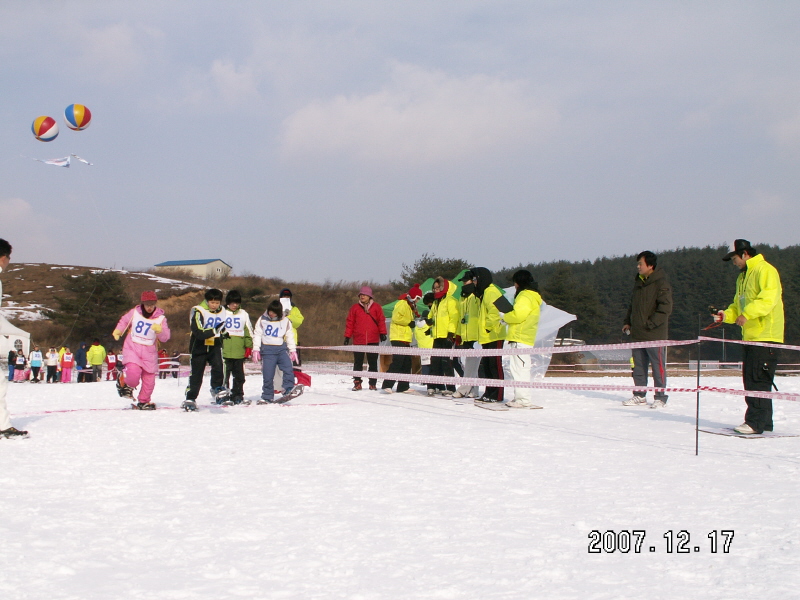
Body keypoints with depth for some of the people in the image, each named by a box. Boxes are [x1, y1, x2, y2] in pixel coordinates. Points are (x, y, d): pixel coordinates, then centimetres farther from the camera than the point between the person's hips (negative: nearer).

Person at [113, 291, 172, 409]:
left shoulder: (160, 318, -3)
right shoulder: (134, 312, -1)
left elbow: (165, 338, -8)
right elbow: (124, 321, 18)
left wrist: (160, 331, -28)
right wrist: (118, 331, 1)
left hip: (149, 352, 2)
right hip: (132, 348, -2)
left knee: (149, 379, 5)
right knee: (133, 373, -23)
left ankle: (144, 401, 27)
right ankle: (123, 381, 11)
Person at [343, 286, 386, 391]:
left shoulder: (376, 307, 5)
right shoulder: (355, 308, 6)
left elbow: (381, 320, 7)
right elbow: (350, 322, 7)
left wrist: (382, 333, 0)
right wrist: (347, 336, 4)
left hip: (373, 340, 0)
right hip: (358, 340, 1)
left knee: (373, 363, 4)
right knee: (358, 363, 4)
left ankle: (373, 383, 10)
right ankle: (357, 383, 10)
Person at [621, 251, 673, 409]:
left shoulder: (661, 283, -10)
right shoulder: (638, 282, 15)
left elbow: (665, 308, -15)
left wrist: (650, 324, -17)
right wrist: (628, 322, 14)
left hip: (655, 334, -8)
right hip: (637, 334, 8)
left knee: (658, 366, -2)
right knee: (638, 366, 11)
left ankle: (660, 397, 3)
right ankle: (639, 396, 19)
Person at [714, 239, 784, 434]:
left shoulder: (765, 270, -9)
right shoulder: (743, 277, 22)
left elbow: (769, 298, -22)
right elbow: (739, 304, 24)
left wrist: (747, 314, -29)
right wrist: (727, 315, 6)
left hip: (766, 336, -10)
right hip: (750, 337, 10)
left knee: (759, 379, -11)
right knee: (750, 379, 8)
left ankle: (756, 422, -11)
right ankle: (764, 422, 14)